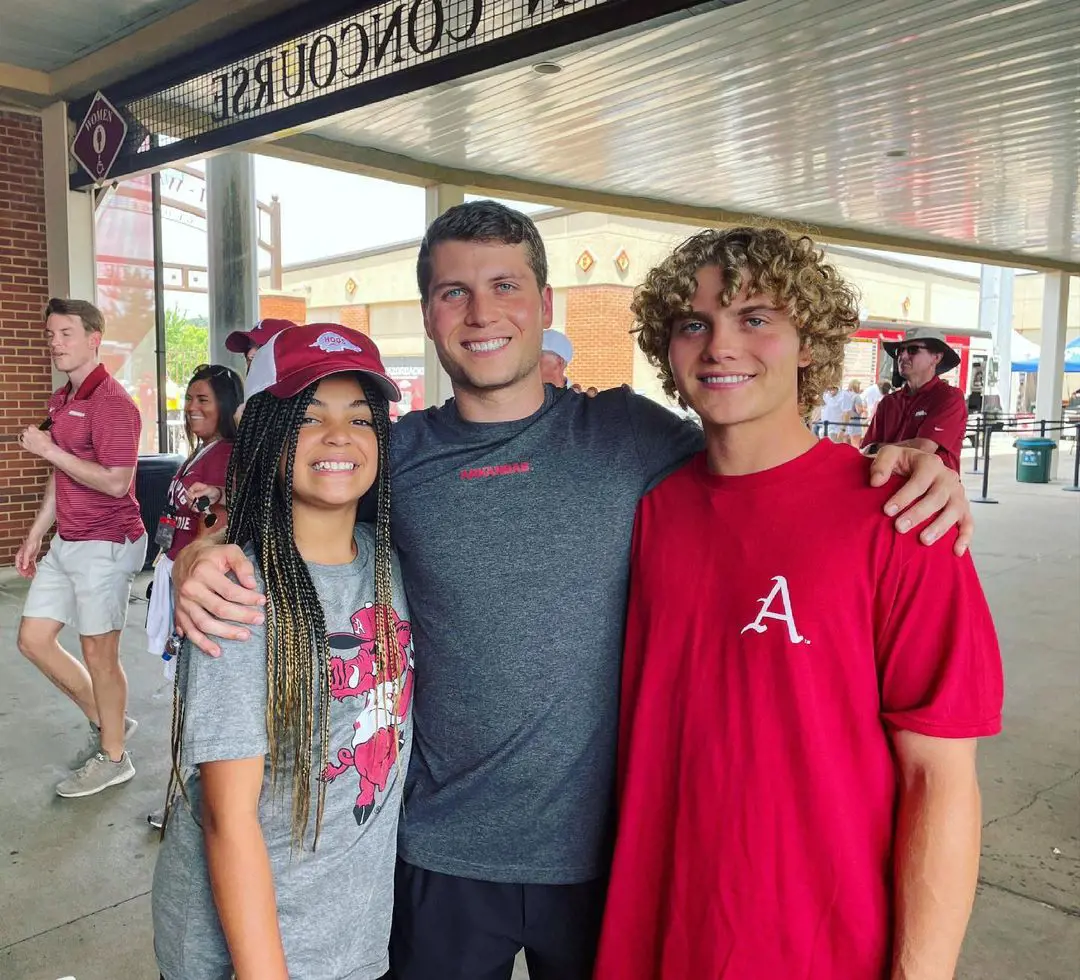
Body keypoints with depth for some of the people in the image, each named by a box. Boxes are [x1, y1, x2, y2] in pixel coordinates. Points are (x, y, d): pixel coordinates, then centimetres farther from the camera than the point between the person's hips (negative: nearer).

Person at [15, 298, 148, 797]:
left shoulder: (111, 402, -16)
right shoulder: (61, 400, 13)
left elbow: (115, 481, -24)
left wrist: (49, 450, -19)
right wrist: (35, 535, 19)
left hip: (105, 544, -9)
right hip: (66, 541, 9)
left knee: (98, 651, 1)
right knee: (32, 638, 13)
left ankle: (112, 756, 19)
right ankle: (104, 719, 30)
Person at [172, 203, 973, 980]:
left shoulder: (628, 434, -6)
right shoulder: (397, 455, -4)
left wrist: (897, 463, -15)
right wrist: (200, 560, -15)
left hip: (604, 845, 0)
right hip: (443, 851, 1)